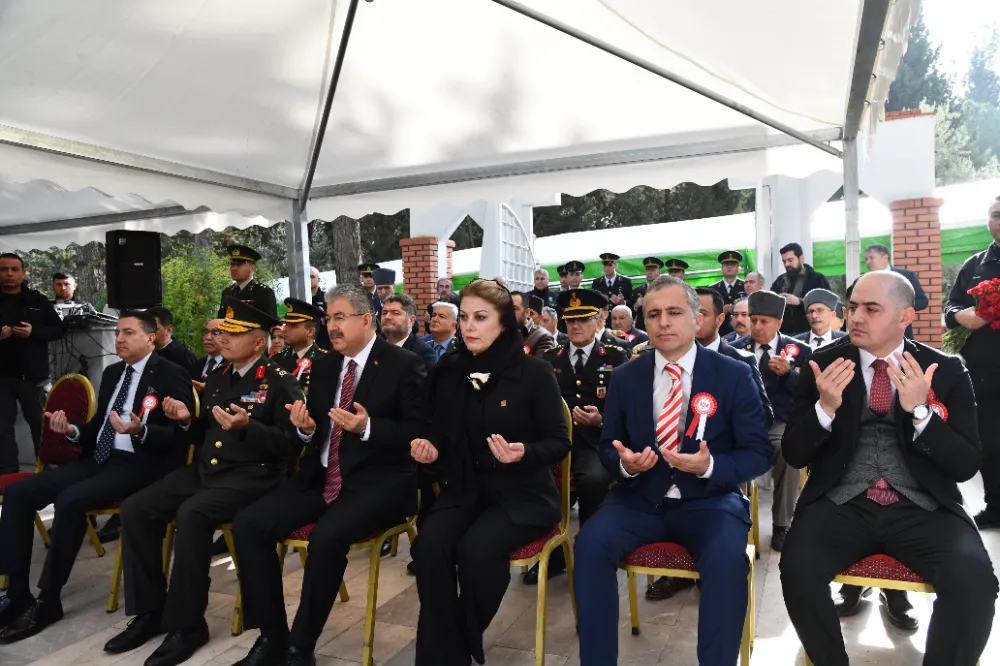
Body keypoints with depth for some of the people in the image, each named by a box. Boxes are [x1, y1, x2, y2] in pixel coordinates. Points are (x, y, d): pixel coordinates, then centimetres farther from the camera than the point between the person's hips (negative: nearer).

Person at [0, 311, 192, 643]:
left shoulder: (171, 375, -7)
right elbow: (99, 423, 22)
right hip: (99, 458, 8)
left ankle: (47, 600, -12)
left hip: (139, 465, -8)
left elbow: (179, 433, -14)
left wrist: (140, 431, -31)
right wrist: (72, 430, 1)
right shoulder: (112, 373, 17)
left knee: (70, 500, -30)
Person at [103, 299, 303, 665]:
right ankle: (149, 611, 4)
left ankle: (186, 623, -17)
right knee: (135, 509, -8)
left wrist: (247, 426, -26)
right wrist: (188, 420, 3)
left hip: (252, 476, -8)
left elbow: (291, 443, -15)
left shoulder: (280, 383, -7)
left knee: (191, 514, -32)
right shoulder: (216, 378, 16)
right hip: (204, 470, 8)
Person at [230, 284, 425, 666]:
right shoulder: (324, 366, 13)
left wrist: (368, 428, -24)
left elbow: (418, 433, -10)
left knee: (326, 536, -33)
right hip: (320, 478, 7)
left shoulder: (404, 365, -6)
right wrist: (306, 427, -5)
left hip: (376, 483, -6)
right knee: (248, 524, -11)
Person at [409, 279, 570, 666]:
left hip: (522, 493, -3)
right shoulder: (449, 371, 3)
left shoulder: (535, 373, -8)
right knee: (430, 544, -26)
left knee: (476, 547, -30)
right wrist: (430, 449, -11)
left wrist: (524, 453, -25)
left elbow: (559, 443, -6)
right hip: (465, 489, 4)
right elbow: (441, 433, 12)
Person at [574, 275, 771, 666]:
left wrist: (710, 466, -23)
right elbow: (607, 446, 10)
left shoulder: (734, 375, -3)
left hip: (709, 500, -2)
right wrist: (624, 463, -15)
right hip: (640, 498, 2)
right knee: (590, 543, -24)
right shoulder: (624, 378, 4)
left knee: (727, 557, -33)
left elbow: (759, 453, -2)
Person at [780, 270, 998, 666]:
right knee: (798, 569, -27)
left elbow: (966, 466, -1)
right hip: (841, 504, 0)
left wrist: (920, 411, -17)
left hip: (922, 508, 0)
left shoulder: (947, 370, 4)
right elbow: (794, 455, 2)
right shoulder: (824, 364, 4)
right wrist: (825, 407, -17)